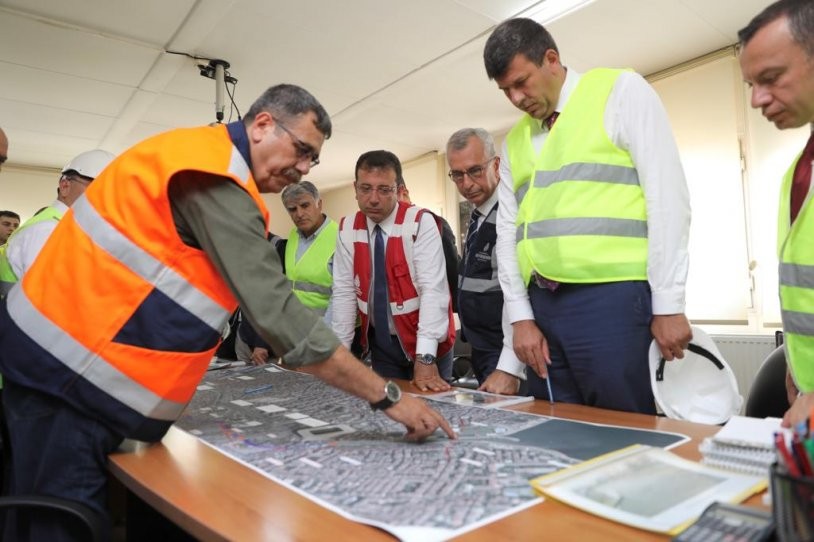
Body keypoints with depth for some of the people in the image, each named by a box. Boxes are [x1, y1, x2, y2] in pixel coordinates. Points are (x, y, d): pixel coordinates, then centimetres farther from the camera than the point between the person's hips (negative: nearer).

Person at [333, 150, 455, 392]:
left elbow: (433, 289, -23)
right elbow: (344, 291, -3)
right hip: (380, 343, 4)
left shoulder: (421, 223, -16)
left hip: (426, 345, -3)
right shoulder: (347, 229, -3)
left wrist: (425, 357, -29)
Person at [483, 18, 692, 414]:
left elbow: (667, 195, -6)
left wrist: (668, 304, -9)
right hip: (542, 305, 6)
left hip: (613, 297, -5)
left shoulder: (622, 91, 2)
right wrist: (521, 316, 6)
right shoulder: (513, 140, 17)